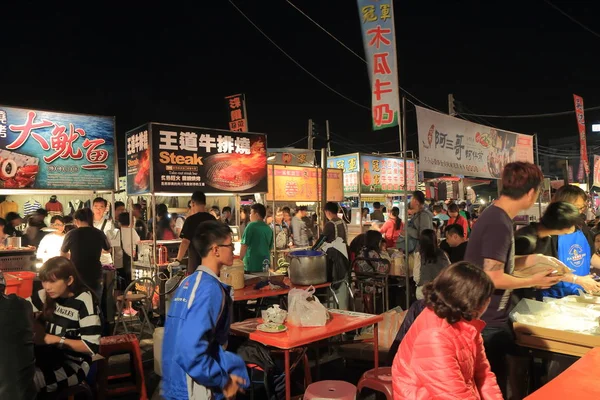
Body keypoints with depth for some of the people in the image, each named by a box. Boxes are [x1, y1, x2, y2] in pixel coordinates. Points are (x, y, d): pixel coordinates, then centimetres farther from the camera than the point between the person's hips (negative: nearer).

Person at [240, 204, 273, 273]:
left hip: (252, 265, -6)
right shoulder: (269, 229, 9)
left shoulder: (251, 226, -10)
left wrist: (240, 260, 1)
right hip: (265, 265, 6)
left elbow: (244, 245, -10)